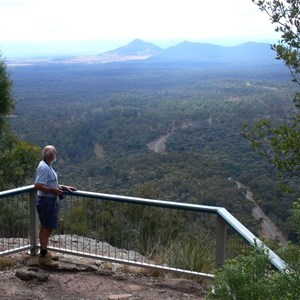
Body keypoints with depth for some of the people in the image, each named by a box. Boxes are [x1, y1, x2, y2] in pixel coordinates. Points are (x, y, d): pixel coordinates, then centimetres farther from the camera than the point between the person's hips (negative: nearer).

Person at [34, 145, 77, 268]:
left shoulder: (47, 166, 11)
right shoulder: (44, 167, -21)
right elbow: (38, 186, -28)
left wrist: (63, 187, 11)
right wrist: (55, 191, -21)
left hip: (50, 201, 10)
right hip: (46, 201, -10)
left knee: (45, 228, 18)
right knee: (47, 229, -4)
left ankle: (44, 252, 29)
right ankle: (44, 257, 4)